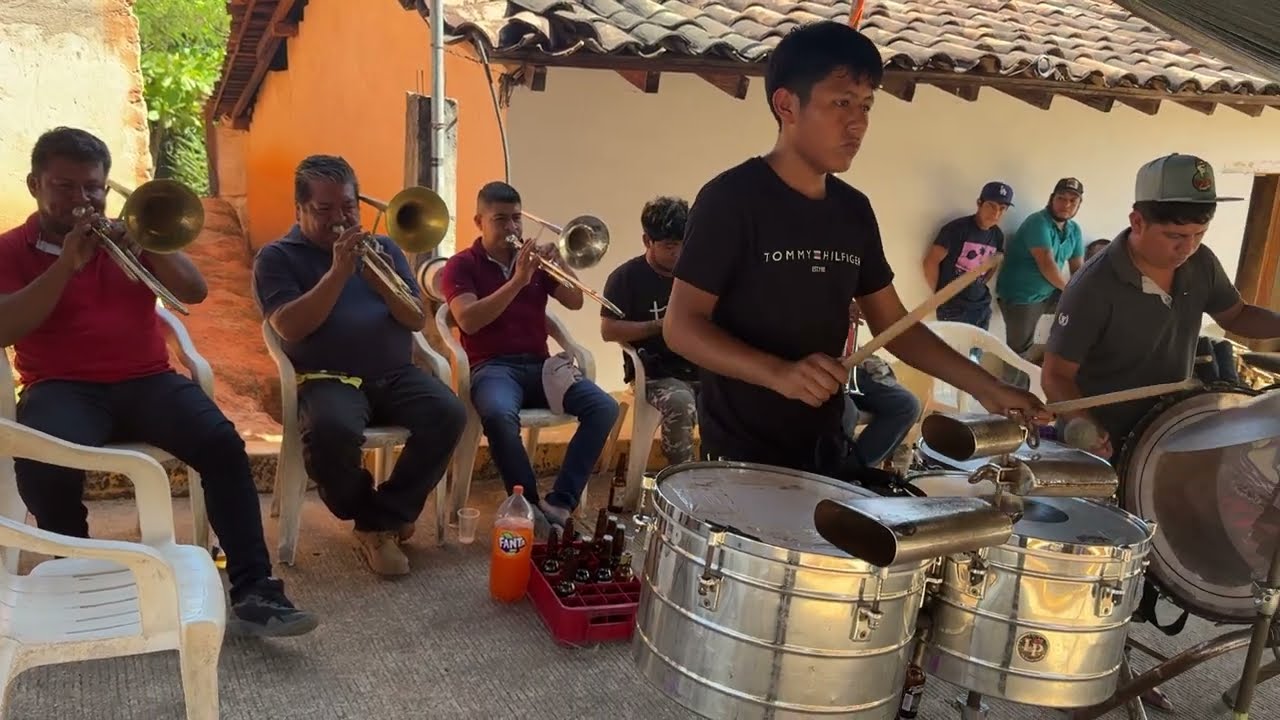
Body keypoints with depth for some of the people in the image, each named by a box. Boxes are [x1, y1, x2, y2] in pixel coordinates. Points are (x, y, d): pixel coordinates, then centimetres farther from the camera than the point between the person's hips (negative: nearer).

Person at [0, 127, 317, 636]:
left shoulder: (126, 235, 16)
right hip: (64, 387, -2)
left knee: (222, 443, -26)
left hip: (147, 380, 2)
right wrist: (66, 264, -15)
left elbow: (195, 292, 6)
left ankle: (253, 591, -27)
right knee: (42, 464, -35)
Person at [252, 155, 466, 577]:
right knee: (332, 430, -37)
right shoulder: (277, 257, 6)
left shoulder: (383, 248, 17)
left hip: (395, 375, 4)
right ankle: (378, 516, -7)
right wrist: (338, 273, -16)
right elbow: (289, 328, -10)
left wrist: (384, 284, -11)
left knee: (449, 414, -26)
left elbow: (417, 320, 8)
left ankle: (378, 521, -11)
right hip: (328, 379, -3)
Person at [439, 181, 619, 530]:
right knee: (499, 415, -39)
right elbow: (468, 321, -13)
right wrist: (517, 281, -21)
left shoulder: (534, 258, 16)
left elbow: (575, 302, 9)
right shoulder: (461, 265, 3)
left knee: (604, 407, -21)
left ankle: (560, 503, -22)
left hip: (539, 364, 5)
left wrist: (559, 262, -9)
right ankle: (530, 505, -23)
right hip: (492, 366, -4)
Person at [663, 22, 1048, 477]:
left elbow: (893, 323, 9)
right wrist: (778, 373, -31)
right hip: (742, 451, -6)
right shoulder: (731, 198, -14)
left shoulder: (854, 210, 6)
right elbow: (682, 325, -17)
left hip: (826, 446, 7)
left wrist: (984, 387, -1)